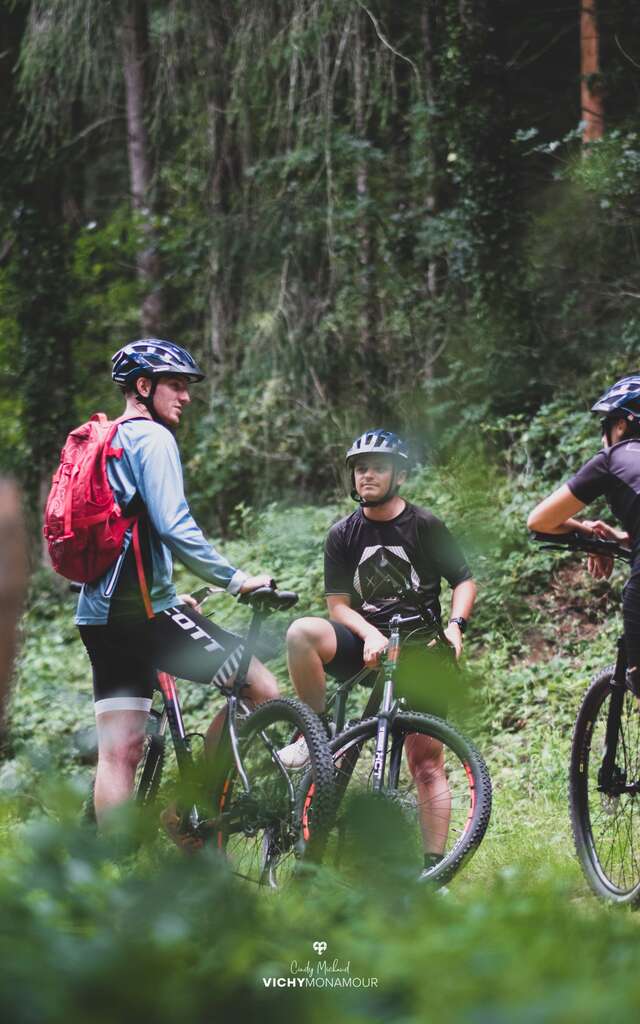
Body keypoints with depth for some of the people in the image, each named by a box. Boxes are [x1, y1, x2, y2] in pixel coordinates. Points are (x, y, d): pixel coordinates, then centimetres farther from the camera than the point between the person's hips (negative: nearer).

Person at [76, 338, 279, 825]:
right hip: (142, 612, -10)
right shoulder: (152, 438, -7)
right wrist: (236, 580, -15)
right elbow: (173, 526, -19)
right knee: (262, 689, -4)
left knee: (120, 753, 7)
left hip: (100, 613, 10)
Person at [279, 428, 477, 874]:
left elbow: (465, 580, 5)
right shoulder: (344, 535, 4)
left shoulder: (426, 526, -1)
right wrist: (371, 635, -17)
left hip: (417, 652, -2)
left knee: (427, 761, -7)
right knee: (302, 632, -29)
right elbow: (338, 604, 2)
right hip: (364, 642, 2)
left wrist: (455, 625, -14)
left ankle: (434, 867, -4)